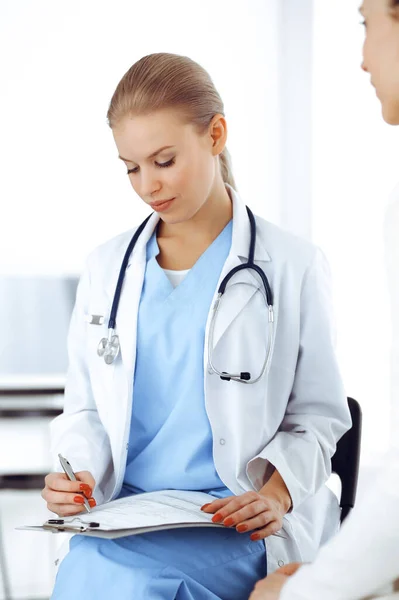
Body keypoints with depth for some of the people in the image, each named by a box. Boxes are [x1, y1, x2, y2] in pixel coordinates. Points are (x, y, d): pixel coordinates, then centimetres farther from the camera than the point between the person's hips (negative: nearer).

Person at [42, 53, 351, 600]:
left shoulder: (292, 268, 3)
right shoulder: (107, 268, 14)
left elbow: (318, 416, 6)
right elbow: (85, 409, 16)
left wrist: (278, 491, -12)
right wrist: (78, 475, -4)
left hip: (238, 525, -3)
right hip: (120, 512, 3)